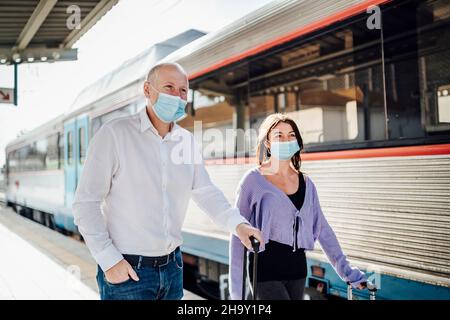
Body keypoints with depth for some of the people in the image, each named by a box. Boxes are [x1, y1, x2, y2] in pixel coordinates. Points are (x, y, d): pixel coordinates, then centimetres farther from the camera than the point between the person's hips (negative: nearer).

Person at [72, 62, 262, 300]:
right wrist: (109, 260, -16)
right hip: (126, 271, -5)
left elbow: (206, 193, 5)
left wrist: (237, 224, -12)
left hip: (172, 267, 6)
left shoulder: (187, 141, 6)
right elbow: (86, 202, -11)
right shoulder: (114, 134, -11)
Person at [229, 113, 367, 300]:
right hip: (266, 269, -5)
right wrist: (236, 287, -7)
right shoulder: (253, 180, -5)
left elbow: (322, 229, 12)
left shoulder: (306, 184, 9)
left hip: (297, 266, 5)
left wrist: (346, 271, 11)